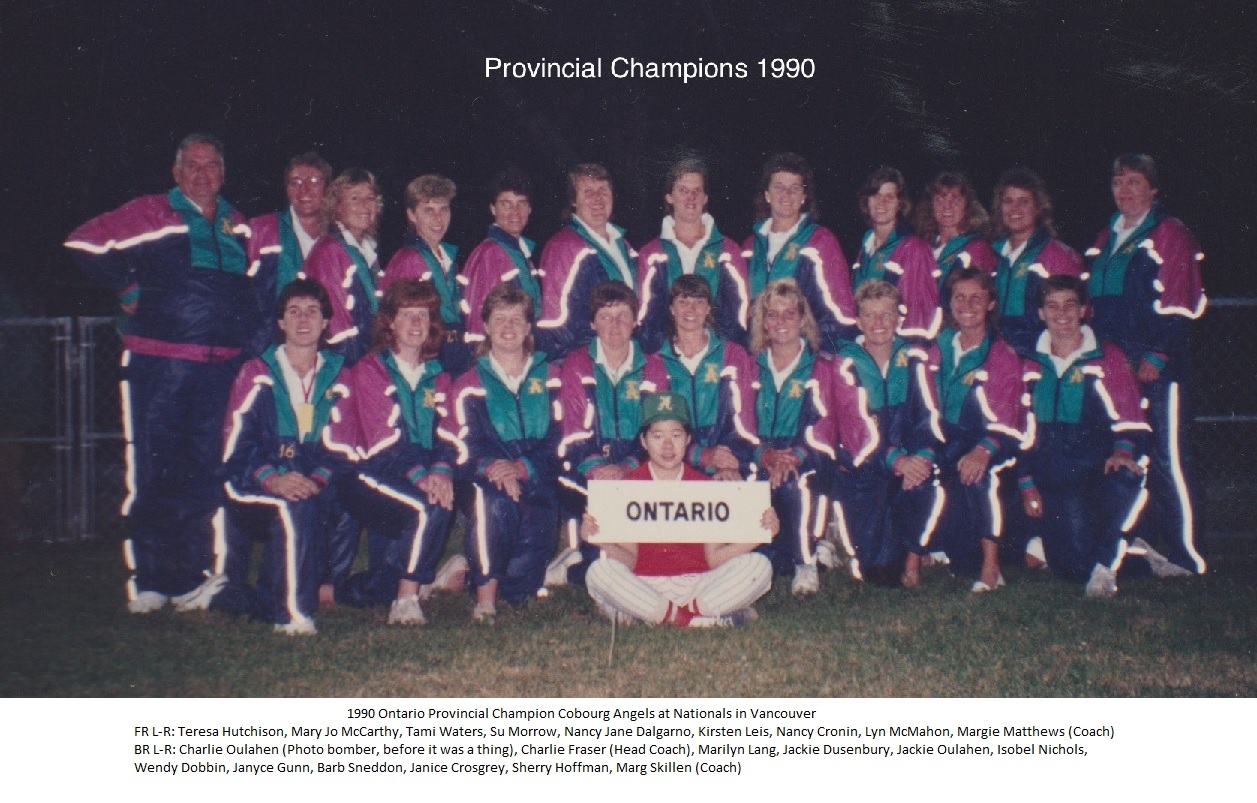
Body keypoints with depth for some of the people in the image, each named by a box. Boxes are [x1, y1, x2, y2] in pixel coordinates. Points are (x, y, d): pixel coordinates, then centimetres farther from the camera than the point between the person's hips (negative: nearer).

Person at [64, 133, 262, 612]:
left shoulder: (238, 226, 16)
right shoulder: (150, 214, 3)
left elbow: (252, 281, 31)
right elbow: (83, 244, 0)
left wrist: (252, 329, 15)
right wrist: (128, 289, -2)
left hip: (223, 366, 4)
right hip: (159, 363, -4)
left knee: (208, 470, 3)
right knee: (155, 469, -3)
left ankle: (193, 578, 9)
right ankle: (148, 582, 5)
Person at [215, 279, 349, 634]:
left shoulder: (337, 377, 13)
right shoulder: (257, 374, 6)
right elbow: (236, 446, -5)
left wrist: (319, 479, -18)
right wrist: (271, 479, -24)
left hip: (315, 486, 3)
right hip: (256, 488, -3)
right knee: (295, 508, -35)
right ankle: (289, 612, -26)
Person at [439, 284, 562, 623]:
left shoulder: (550, 378, 14)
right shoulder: (470, 384, 12)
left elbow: (557, 440, 1)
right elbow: (463, 448, -2)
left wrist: (521, 467, -19)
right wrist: (492, 467, -25)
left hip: (537, 478, 2)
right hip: (489, 477, -2)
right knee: (495, 500, -36)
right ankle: (485, 598, -27)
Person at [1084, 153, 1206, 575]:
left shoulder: (1170, 235, -3)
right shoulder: (1106, 239, 18)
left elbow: (1178, 304, -10)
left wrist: (1156, 356, -16)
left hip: (1158, 366, -7)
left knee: (1166, 457, -6)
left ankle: (1185, 555, -1)